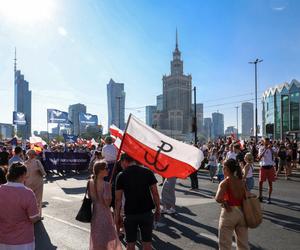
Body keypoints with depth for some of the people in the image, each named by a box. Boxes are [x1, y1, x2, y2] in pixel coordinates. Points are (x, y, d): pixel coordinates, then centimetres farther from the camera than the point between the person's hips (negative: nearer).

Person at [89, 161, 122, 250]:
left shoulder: (90, 182, -3)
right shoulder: (106, 184, -22)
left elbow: (90, 197, 6)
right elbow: (107, 202, -20)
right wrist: (110, 191, -8)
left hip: (95, 213, 6)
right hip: (104, 213, -6)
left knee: (96, 238, 21)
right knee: (107, 238, 8)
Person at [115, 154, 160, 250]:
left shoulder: (121, 176, -7)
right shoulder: (148, 172, -4)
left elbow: (118, 198, -6)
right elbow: (155, 193, -3)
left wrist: (117, 215, 5)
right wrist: (158, 209, 8)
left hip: (130, 213, -1)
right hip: (147, 212, 1)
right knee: (147, 242, 13)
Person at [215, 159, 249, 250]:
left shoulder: (225, 182, -13)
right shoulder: (241, 182, 3)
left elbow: (218, 199, -24)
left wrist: (224, 202, -5)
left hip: (229, 212, -6)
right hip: (242, 212, 6)